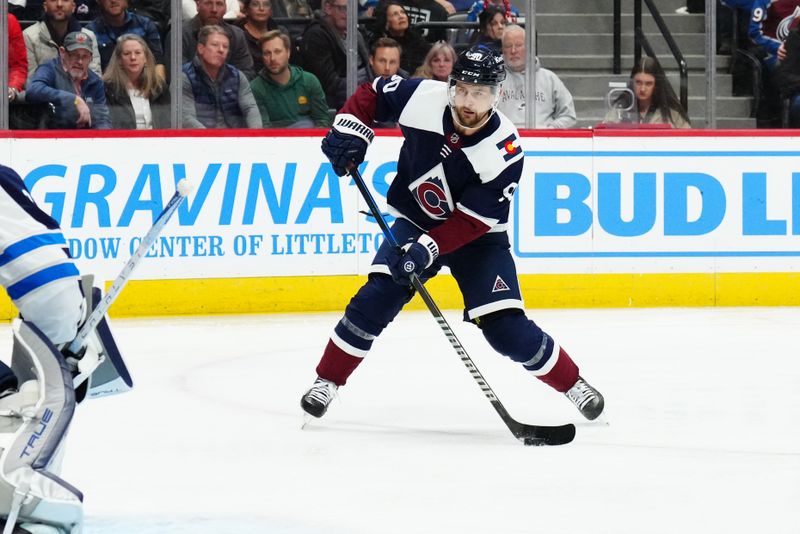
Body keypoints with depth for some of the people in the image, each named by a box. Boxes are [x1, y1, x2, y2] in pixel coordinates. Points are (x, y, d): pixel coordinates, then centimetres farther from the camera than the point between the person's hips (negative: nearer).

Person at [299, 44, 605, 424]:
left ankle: (571, 382, 11)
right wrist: (350, 128, -19)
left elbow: (472, 221, -25)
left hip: (477, 238, -2)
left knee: (506, 328, -11)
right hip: (414, 221, 2)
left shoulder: (505, 151, -27)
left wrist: (428, 249, -36)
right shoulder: (423, 98, -21)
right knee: (376, 299, -18)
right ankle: (327, 381, -3)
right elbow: (371, 95, -2)